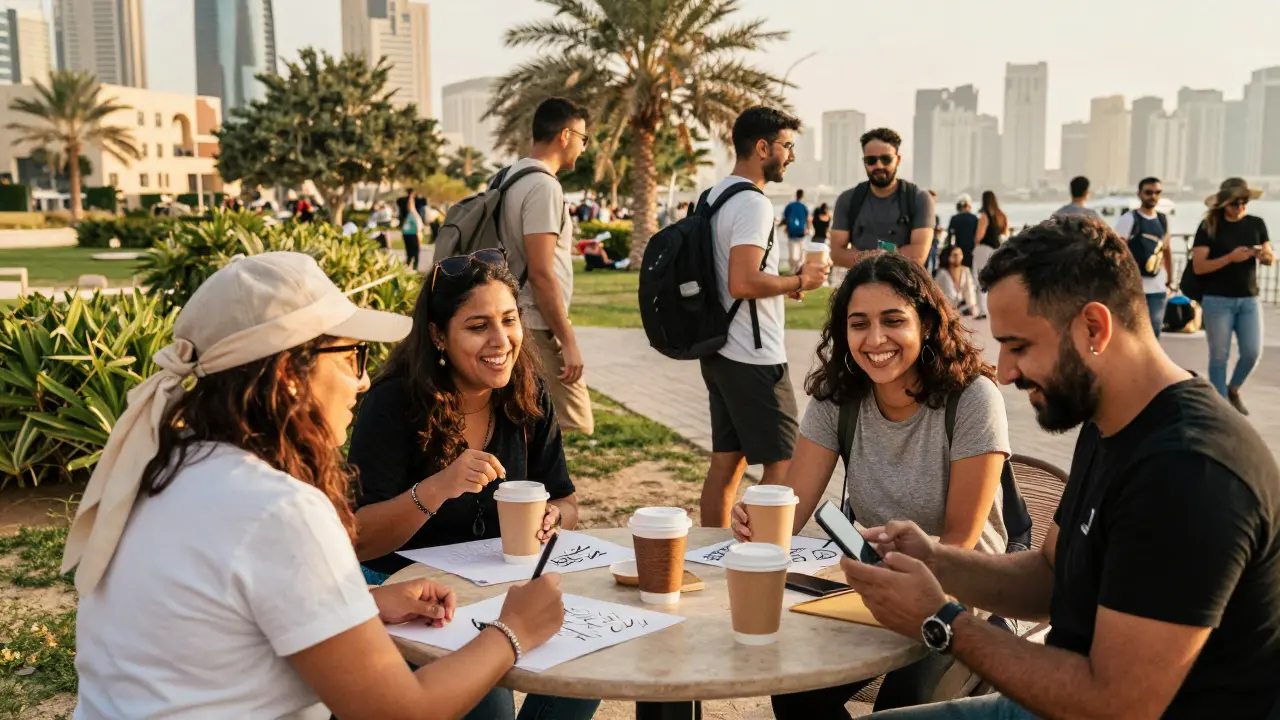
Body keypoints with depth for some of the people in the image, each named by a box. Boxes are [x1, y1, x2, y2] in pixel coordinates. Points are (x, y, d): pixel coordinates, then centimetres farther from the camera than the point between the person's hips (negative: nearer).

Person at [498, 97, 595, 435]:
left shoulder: (511, 177, 14)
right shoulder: (543, 186, -16)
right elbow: (541, 273, -22)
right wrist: (569, 341, -18)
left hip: (515, 325, 10)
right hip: (538, 330, -10)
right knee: (567, 427, -5)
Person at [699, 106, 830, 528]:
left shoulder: (714, 196, 15)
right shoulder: (753, 204, -16)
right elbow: (742, 283, -26)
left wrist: (783, 285, 17)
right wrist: (799, 281, -11)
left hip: (719, 350, 10)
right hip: (753, 357, -10)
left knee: (726, 462, 14)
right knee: (782, 464, -2)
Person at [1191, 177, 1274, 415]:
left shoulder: (1256, 224, 6)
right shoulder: (1209, 227, -6)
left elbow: (1270, 258, 11)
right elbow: (1198, 266, -11)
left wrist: (1266, 255, -12)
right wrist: (1230, 257, -23)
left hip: (1249, 300, 4)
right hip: (1217, 300, -4)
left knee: (1253, 352, 0)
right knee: (1219, 356, 1)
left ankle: (1233, 390, 27)